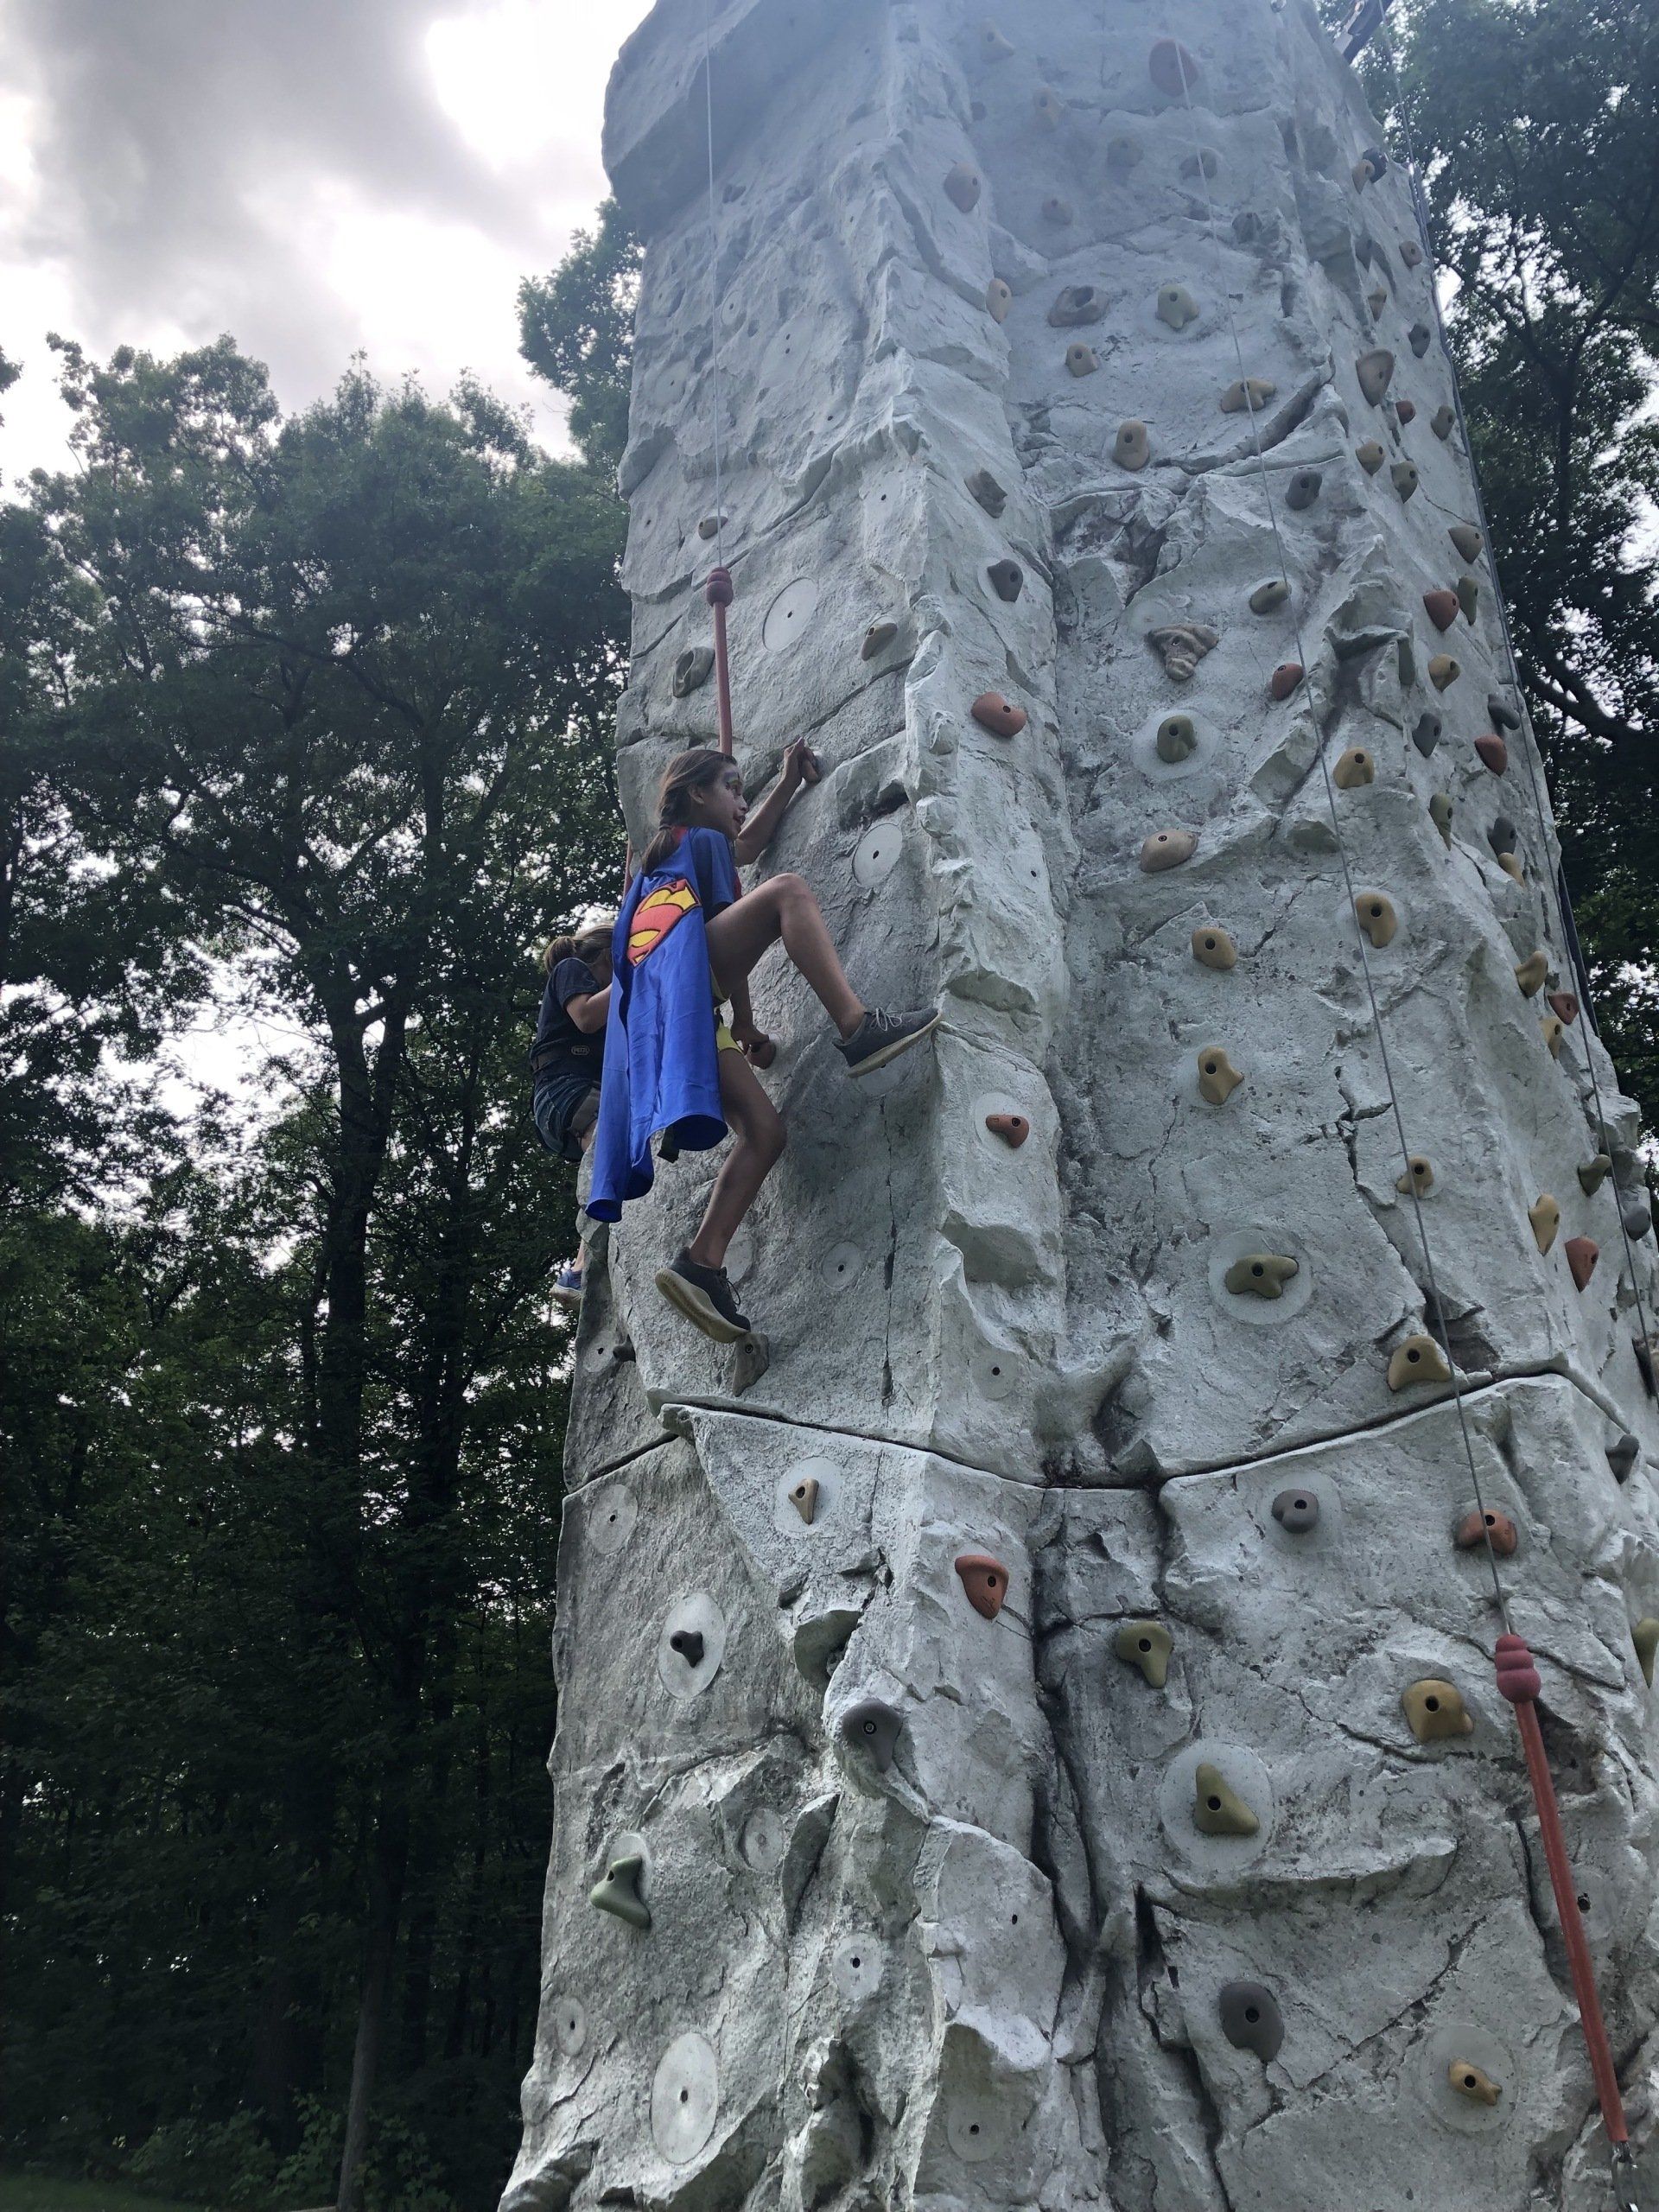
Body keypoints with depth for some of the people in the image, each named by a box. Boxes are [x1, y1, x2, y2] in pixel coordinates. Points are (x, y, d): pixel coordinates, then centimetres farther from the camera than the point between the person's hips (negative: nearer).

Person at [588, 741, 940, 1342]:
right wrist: (744, 1020, 7)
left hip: (652, 1008, 8)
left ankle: (702, 1263, -12)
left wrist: (789, 782, 55)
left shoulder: (671, 849, 38)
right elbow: (723, 920, 5)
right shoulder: (705, 839, 14)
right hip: (678, 973, -8)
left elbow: (745, 842, 52)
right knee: (786, 890, -22)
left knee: (764, 1131, -2)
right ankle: (858, 1027, -43)